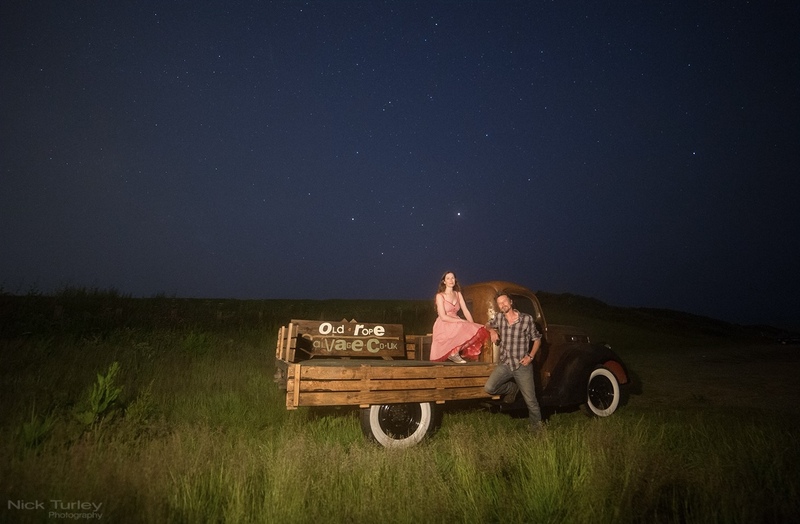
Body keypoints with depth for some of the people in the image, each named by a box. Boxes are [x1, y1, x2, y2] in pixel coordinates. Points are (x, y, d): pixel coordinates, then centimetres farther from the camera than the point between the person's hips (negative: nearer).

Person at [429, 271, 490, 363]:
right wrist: (462, 321, -19)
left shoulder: (458, 294, 13)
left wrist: (472, 325, -10)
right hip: (443, 327, -6)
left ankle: (456, 352, -15)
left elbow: (466, 311, 6)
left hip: (456, 324, 6)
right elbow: (443, 317, -14)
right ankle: (453, 353, -18)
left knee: (477, 331, -19)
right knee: (464, 328, -34)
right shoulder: (440, 296, -5)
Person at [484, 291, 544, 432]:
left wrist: (530, 356, -8)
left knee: (530, 399, 3)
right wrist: (492, 331, -1)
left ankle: (536, 424, 30)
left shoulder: (527, 319, -10)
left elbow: (537, 339, 3)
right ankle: (512, 388, 13)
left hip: (522, 365, -3)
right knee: (489, 388, -16)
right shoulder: (499, 318, 0)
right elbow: (488, 325, 23)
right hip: (504, 364, 3)